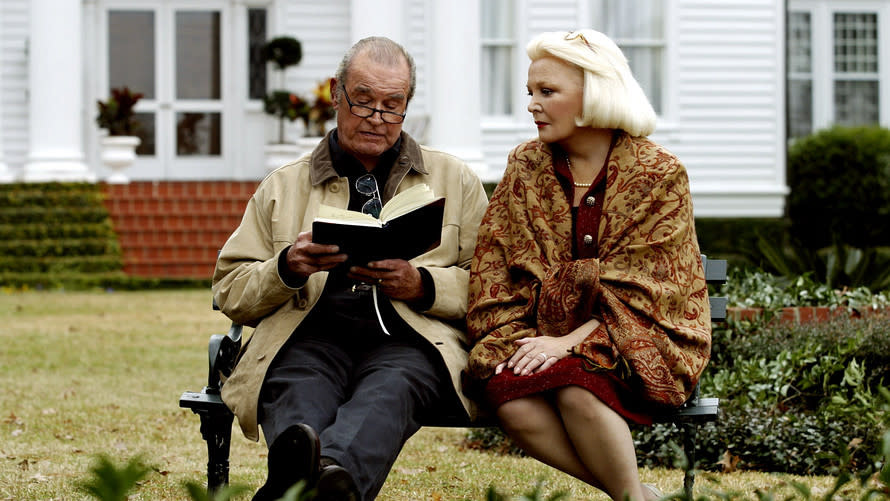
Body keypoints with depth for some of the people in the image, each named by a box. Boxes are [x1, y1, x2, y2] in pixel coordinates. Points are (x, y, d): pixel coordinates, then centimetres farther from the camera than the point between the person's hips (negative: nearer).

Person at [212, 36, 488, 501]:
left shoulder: (456, 180, 24)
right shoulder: (282, 187, 25)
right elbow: (229, 291, 20)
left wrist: (422, 285, -4)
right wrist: (287, 269, -2)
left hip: (409, 340, -1)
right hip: (310, 335, 1)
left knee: (390, 388, -38)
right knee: (298, 389, -36)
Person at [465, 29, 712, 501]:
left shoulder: (660, 175, -4)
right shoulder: (525, 167, 9)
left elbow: (640, 290, -11)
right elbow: (494, 269, 5)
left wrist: (569, 342, -23)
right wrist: (513, 339, -12)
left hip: (637, 341, -4)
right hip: (547, 334, 4)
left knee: (575, 387, -35)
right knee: (509, 396, -29)